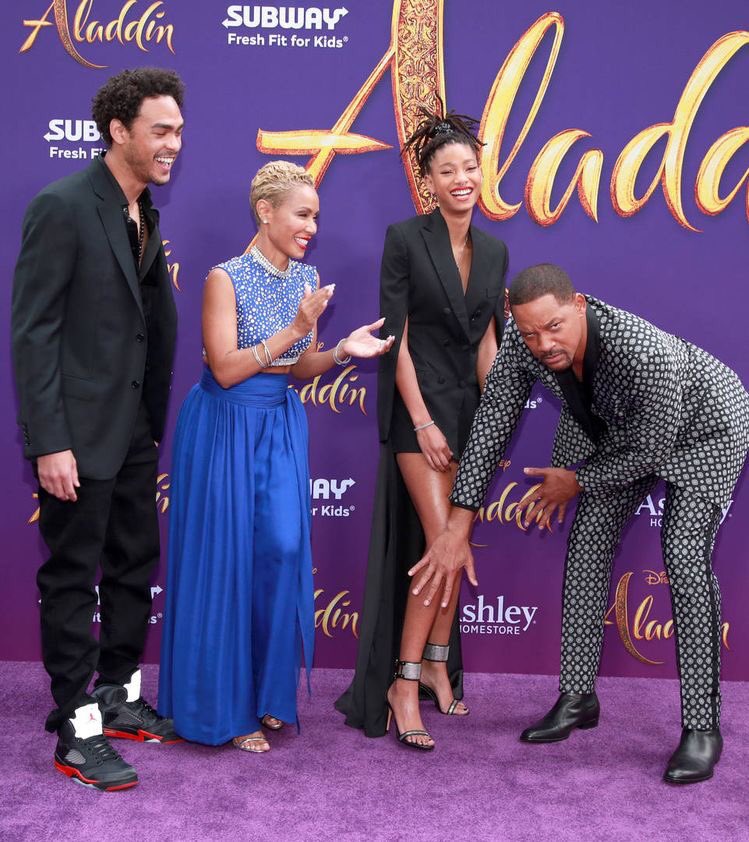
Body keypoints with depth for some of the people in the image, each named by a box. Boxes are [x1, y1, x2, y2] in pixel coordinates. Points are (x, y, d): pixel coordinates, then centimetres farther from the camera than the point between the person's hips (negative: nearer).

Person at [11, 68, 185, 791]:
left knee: (134, 568, 16)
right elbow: (33, 332, -17)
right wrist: (48, 443, -20)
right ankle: (75, 730, 17)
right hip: (80, 433, -8)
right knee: (72, 578, 4)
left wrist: (159, 419, 8)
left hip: (135, 430, 8)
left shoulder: (146, 214, 10)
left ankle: (119, 697, 33)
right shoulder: (62, 207, -14)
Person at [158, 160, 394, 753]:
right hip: (228, 424, -5)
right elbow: (226, 369, -17)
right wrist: (295, 329, -23)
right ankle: (227, 707, 14)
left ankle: (268, 692, 14)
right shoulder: (227, 278, -13)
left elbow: (298, 368, 9)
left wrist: (341, 352, -10)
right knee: (228, 558, 0)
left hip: (282, 423, 5)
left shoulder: (307, 278, 6)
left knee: (284, 548, -5)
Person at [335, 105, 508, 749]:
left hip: (471, 408, 6)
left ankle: (438, 664, 24)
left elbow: (486, 343, 11)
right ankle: (403, 682, -2)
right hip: (420, 405, -6)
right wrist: (423, 421, -15)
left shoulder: (494, 252, 9)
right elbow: (396, 337, -10)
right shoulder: (405, 239, -7)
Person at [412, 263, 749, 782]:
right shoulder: (524, 344, -27)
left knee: (685, 556, -18)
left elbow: (653, 451, -28)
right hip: (613, 426, 6)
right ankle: (578, 698, 16)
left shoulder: (647, 353, -44)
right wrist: (459, 526, -16)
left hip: (700, 424, -6)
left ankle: (702, 726, -9)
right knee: (589, 542, 3)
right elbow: (492, 423, -17)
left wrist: (577, 482, -14)